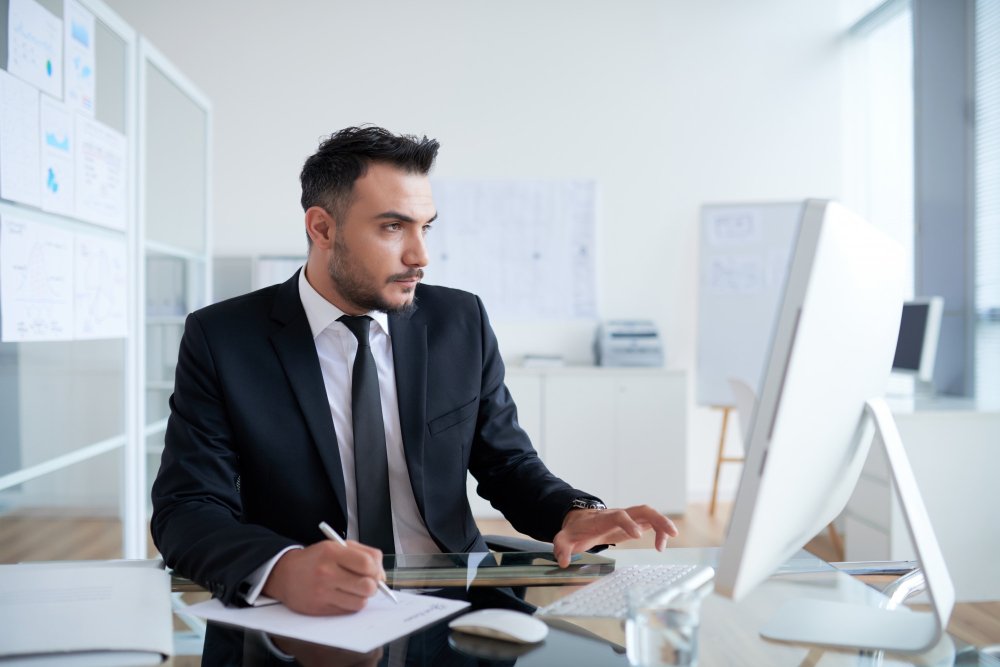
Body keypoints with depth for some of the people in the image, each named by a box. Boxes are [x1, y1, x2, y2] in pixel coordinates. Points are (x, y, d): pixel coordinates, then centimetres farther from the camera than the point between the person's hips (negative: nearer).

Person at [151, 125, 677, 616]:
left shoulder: (463, 323, 4)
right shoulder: (220, 339, -4)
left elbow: (508, 465, 10)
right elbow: (186, 512, -11)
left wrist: (574, 513, -12)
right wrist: (284, 570, -32)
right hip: (301, 613, 0)